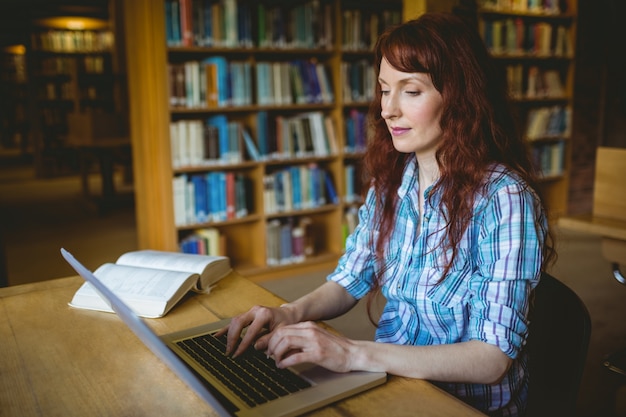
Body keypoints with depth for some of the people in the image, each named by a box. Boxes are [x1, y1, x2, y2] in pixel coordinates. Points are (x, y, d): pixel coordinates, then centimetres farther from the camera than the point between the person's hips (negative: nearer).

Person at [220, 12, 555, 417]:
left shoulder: (504, 200, -20)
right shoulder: (390, 180, -1)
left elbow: (492, 358, -22)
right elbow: (350, 281, 5)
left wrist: (355, 354, -30)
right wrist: (292, 313, -14)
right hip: (390, 382, 5)